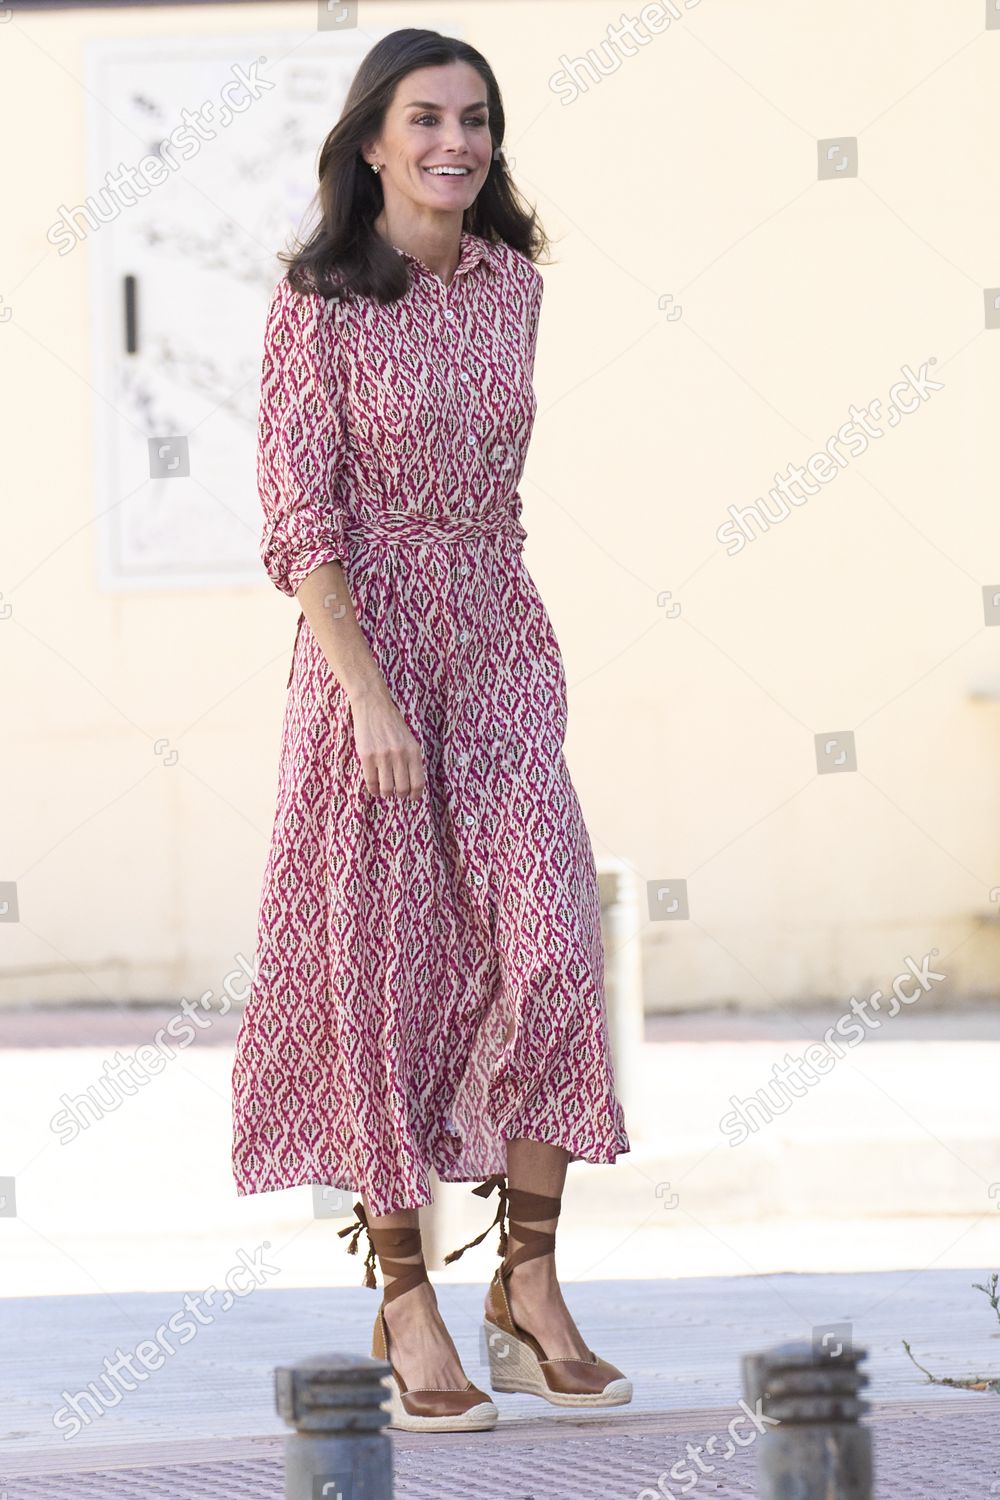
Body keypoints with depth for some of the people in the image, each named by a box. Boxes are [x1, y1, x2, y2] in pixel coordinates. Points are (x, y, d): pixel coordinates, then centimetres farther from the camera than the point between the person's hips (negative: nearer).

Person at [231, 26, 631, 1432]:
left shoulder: (512, 286, 8)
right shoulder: (319, 304, -6)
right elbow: (301, 516, -10)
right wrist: (372, 695, -19)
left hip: (503, 648, 4)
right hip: (368, 647, -4)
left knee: (552, 953, -9)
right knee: (384, 973, -1)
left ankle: (531, 1295, -2)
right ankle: (406, 1310, 8)